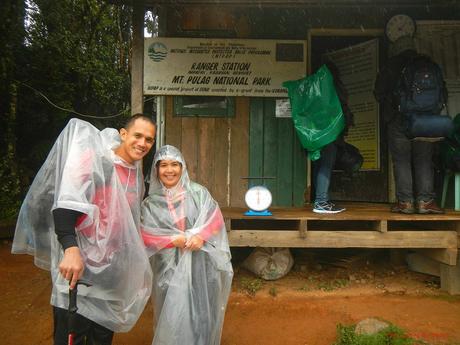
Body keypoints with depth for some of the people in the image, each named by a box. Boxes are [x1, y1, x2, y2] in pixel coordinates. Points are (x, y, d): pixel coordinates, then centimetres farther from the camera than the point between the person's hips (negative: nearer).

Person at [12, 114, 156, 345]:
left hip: (113, 269, 7)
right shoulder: (93, 157, -13)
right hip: (80, 265, -7)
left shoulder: (137, 173, 9)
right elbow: (65, 202, -25)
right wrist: (70, 249, -37)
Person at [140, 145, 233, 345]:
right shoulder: (151, 203, 4)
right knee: (173, 316, 4)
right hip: (169, 267, 0)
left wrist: (200, 236, -22)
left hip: (200, 264, 0)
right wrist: (175, 240, -18)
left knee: (201, 313, 7)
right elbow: (147, 235, -4)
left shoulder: (198, 192, 3)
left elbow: (214, 220, -4)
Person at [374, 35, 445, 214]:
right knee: (424, 160, 5)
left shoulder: (391, 66, 2)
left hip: (398, 120, -2)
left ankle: (405, 201, -2)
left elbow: (379, 92, 1)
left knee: (401, 160, 0)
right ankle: (425, 201, 1)